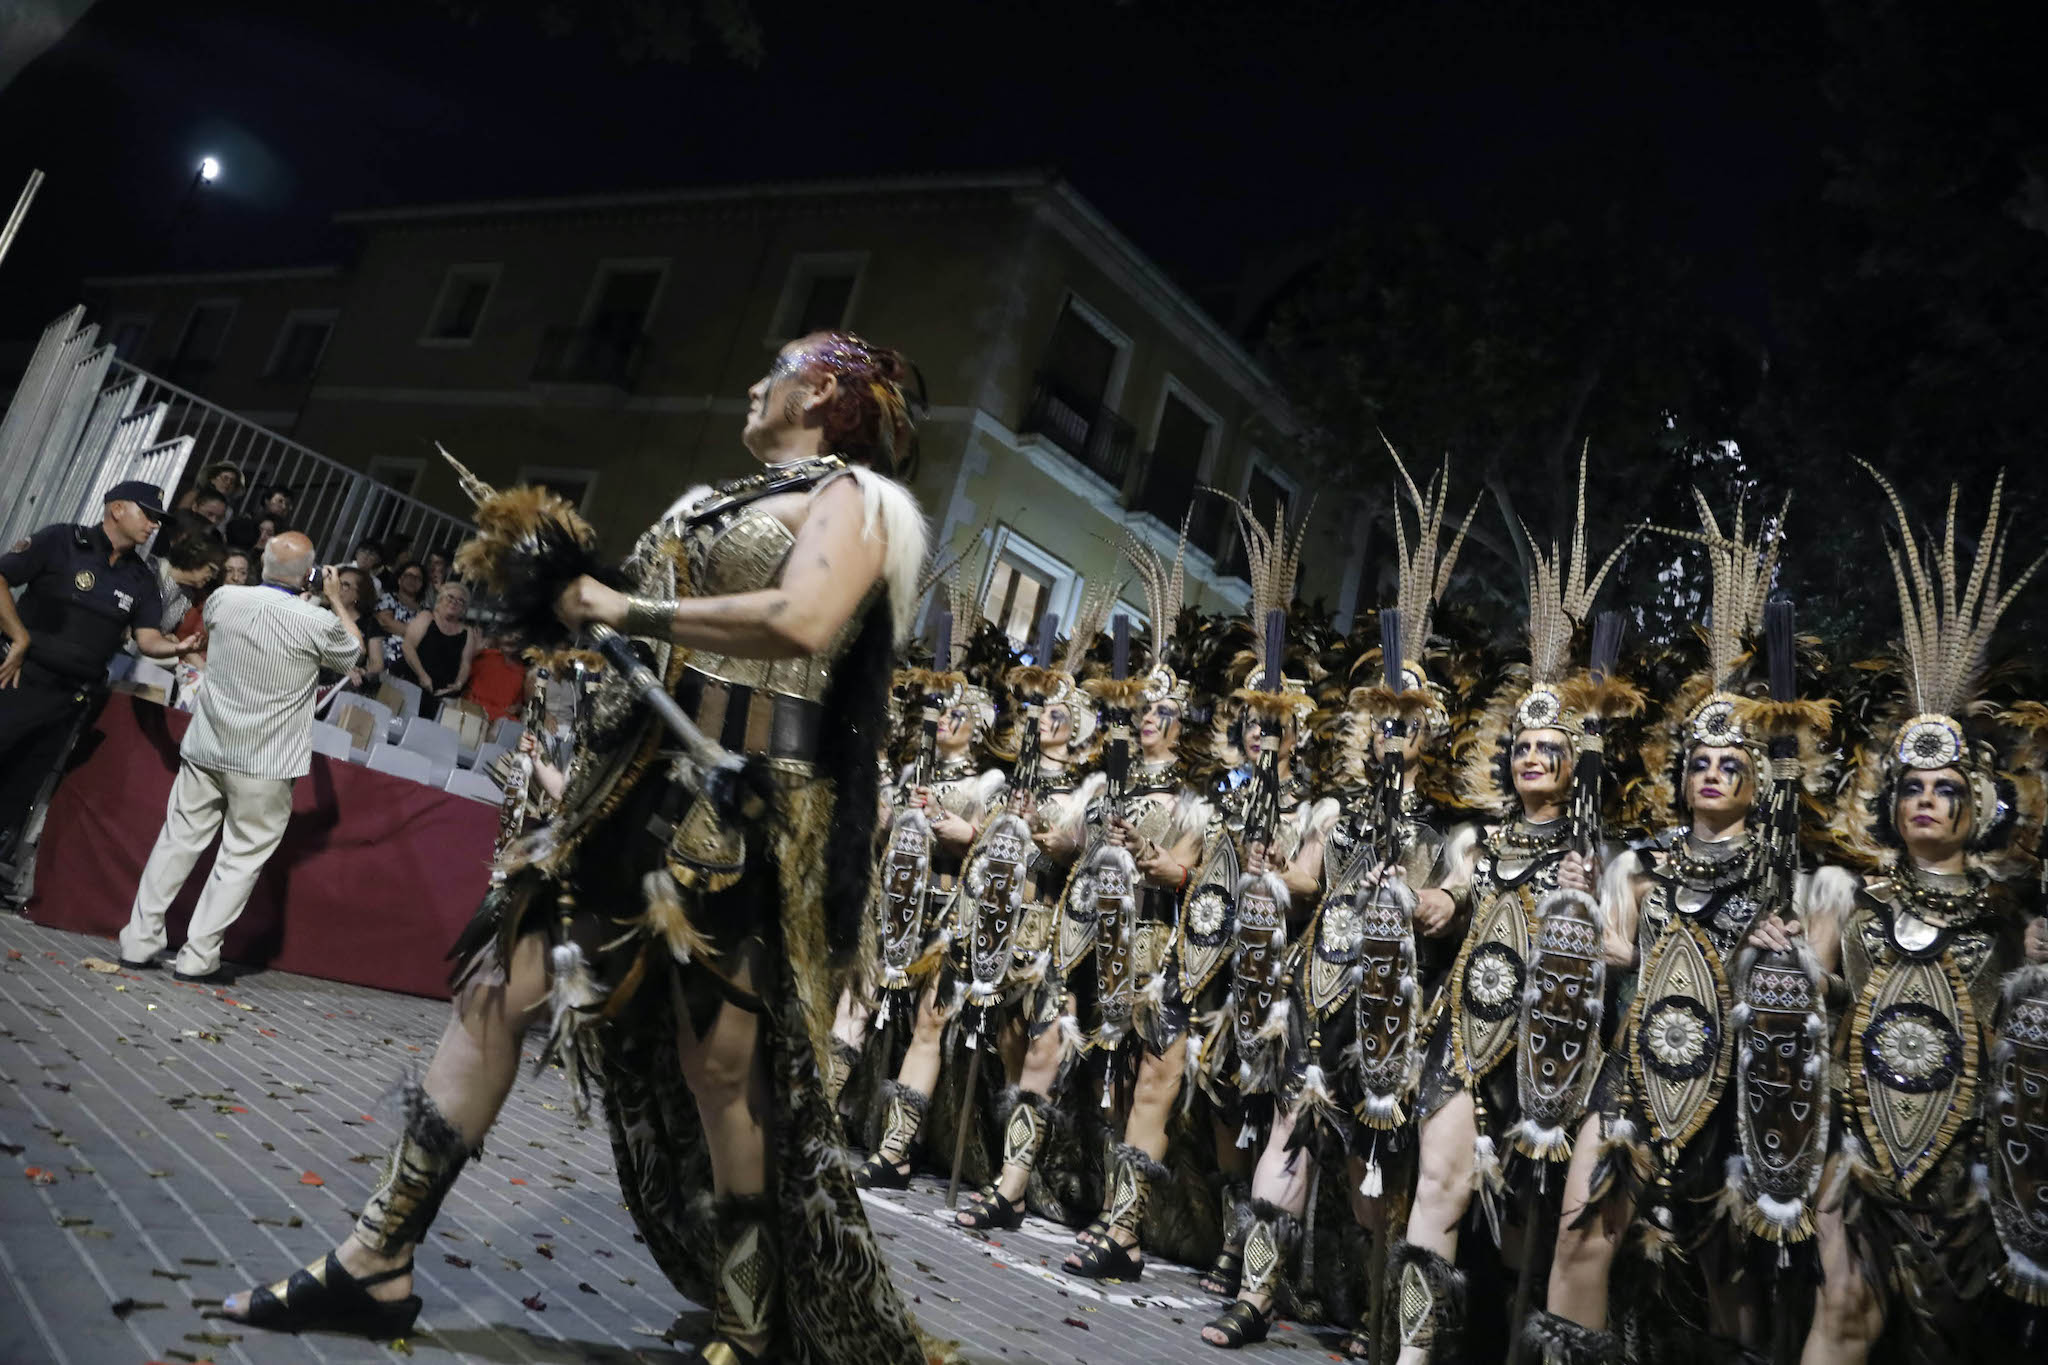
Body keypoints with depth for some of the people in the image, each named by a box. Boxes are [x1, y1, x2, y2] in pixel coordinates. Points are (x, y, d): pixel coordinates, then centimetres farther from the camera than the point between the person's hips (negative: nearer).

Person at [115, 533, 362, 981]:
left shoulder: (224, 599, -4)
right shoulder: (318, 623, -16)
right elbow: (354, 652, 6)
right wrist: (336, 600, 13)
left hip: (205, 748, 4)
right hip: (265, 764, -4)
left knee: (178, 842, 14)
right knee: (242, 858, 6)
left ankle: (140, 942, 19)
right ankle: (197, 956, 9)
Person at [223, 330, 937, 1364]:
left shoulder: (850, 497, -2)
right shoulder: (723, 500, 24)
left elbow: (800, 623, -22)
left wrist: (632, 611, -14)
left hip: (740, 809, -8)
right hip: (632, 786, 8)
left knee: (721, 1065, -4)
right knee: (496, 987, 6)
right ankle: (376, 1267, 19)